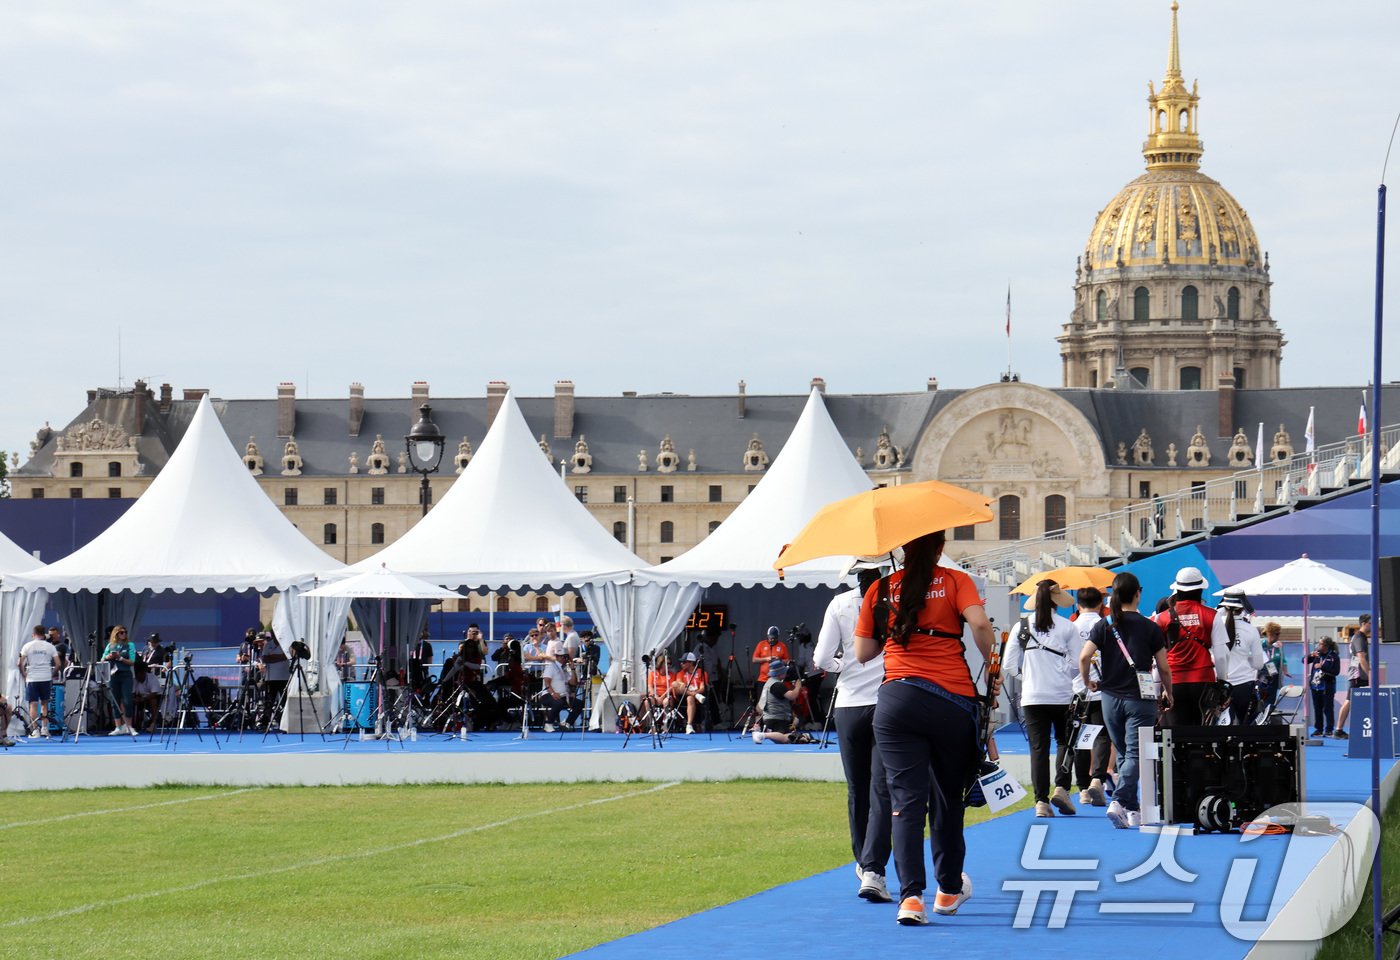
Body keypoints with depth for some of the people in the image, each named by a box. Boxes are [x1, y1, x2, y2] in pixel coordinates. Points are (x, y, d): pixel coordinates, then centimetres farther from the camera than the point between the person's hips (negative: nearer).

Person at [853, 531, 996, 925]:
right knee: (948, 798, 15)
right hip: (953, 700, -1)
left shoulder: (880, 590, 10)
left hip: (897, 701, 1)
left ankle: (911, 895, -19)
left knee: (906, 800, -3)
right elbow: (979, 625, -13)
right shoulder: (956, 581, 4)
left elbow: (862, 653, 13)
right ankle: (949, 889, 30)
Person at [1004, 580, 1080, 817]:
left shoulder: (1021, 627, 2)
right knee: (1064, 741, 14)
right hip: (1062, 696, -1)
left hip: (1032, 697, 1)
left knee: (1038, 747, 3)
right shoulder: (1067, 627, -2)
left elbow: (1009, 666, 3)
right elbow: (1078, 665, -4)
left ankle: (1041, 801, -3)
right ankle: (1061, 788, -5)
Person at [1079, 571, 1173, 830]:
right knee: (1134, 754, -6)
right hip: (1140, 698, -3)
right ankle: (1119, 802, -25)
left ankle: (1133, 810, 19)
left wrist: (1087, 681, 8)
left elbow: (1084, 657, -10)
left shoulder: (1104, 626, 1)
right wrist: (1168, 693, 16)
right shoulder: (1151, 628, -3)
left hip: (1110, 698, 3)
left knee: (1123, 754, 16)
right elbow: (1164, 667, -1)